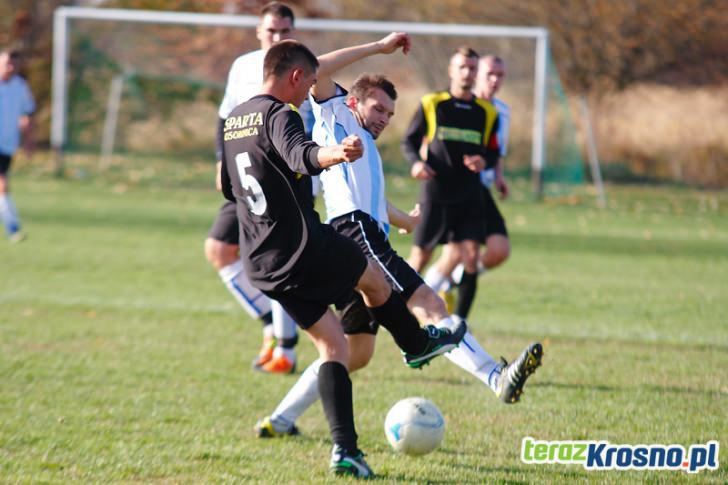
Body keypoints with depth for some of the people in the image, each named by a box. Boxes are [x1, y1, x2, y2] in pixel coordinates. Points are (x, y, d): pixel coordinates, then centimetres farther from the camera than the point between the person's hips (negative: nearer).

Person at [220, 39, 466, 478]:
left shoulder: (232, 121, 13)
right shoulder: (279, 114, -14)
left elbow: (228, 187, 27)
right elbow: (298, 153, -38)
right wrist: (329, 155, -59)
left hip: (263, 265, 8)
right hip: (308, 247, -8)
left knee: (332, 343, 12)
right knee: (375, 280, 22)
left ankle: (345, 449, 0)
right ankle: (418, 344, 47)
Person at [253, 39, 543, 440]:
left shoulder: (366, 149, 34)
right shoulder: (336, 116, 11)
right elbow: (317, 71, -7)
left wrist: (408, 222, 67)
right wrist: (378, 47, -4)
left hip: (368, 239, 10)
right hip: (355, 233, -10)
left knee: (356, 352, 11)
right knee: (429, 306, -24)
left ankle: (280, 420, 15)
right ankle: (498, 378, -39)